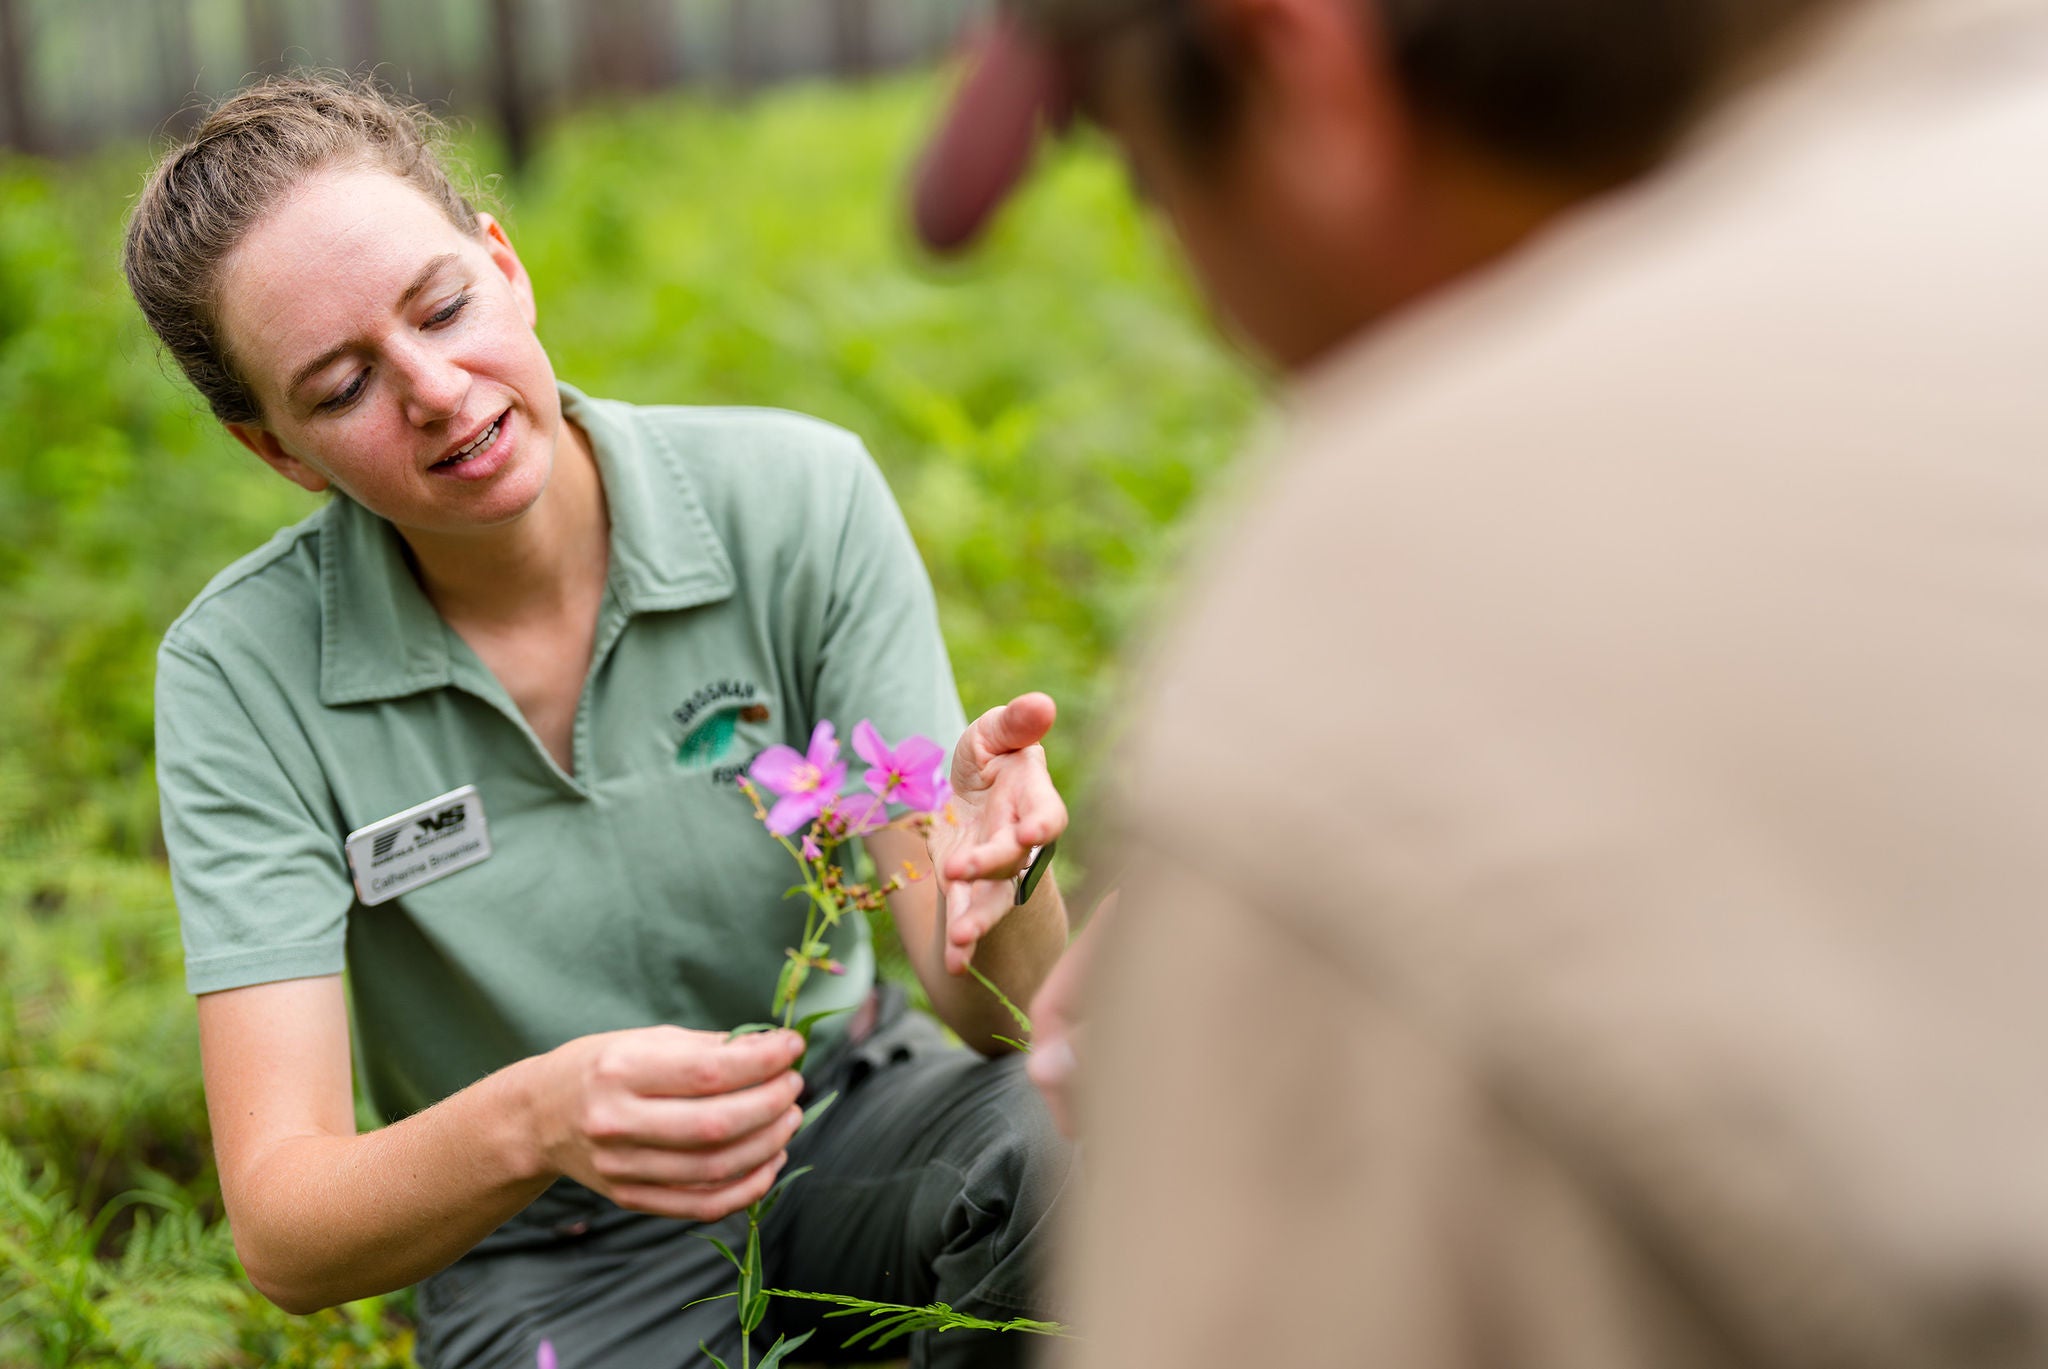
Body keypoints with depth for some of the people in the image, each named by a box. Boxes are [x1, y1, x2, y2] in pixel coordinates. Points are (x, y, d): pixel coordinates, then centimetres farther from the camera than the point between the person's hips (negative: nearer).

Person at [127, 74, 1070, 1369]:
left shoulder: (800, 497, -13)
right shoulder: (243, 669, -15)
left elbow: (1000, 1008, -15)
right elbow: (283, 1234, -21)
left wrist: (989, 855, -39)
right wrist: (539, 1121, -42)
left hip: (849, 1119, 2)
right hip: (546, 1254, -1)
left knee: (1076, 1143, -29)